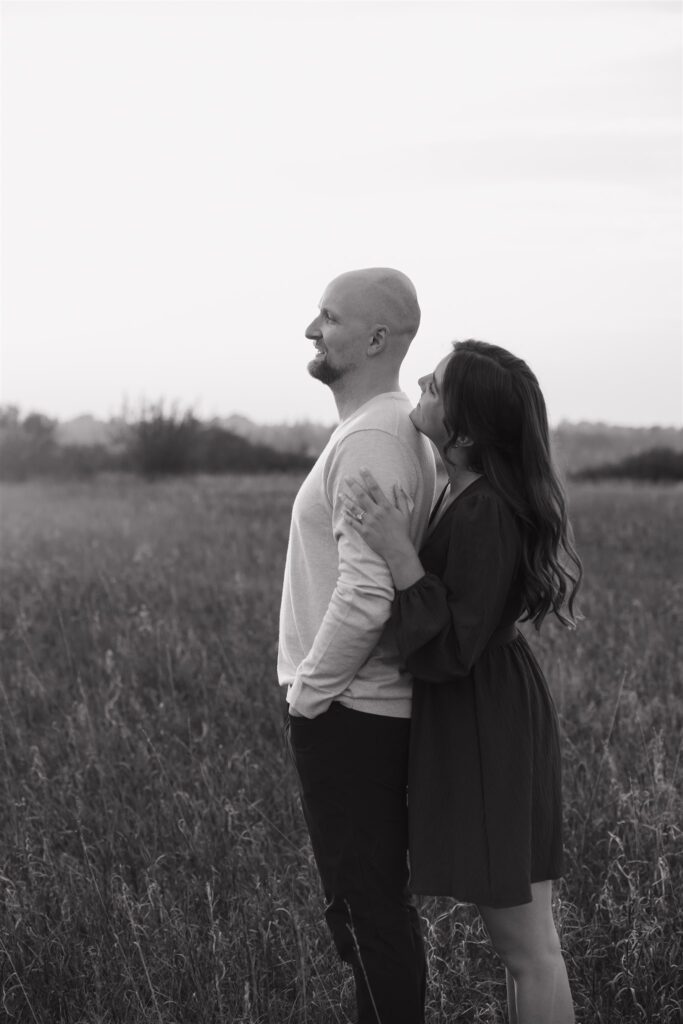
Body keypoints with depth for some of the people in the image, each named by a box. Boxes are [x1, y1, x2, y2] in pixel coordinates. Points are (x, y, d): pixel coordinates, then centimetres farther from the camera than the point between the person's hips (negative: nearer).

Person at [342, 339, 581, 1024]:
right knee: (522, 929, 18)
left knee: (524, 944, 0)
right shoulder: (466, 490, 4)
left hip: (482, 728, -10)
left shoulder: (486, 517, -26)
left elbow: (448, 653, -24)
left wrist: (398, 554, -31)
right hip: (487, 711, 10)